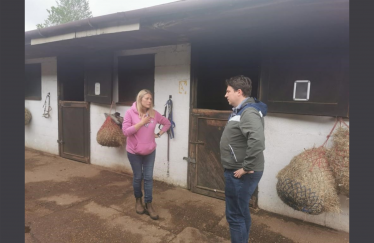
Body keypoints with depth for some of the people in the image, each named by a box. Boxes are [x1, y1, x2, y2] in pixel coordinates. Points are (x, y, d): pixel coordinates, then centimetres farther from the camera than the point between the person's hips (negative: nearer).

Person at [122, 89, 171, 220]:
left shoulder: (154, 113, -4)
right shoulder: (130, 112, -13)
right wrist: (141, 122, -23)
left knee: (148, 177, 6)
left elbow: (167, 123, 11)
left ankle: (148, 205, 19)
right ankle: (138, 200, 35)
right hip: (134, 152, -2)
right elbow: (125, 131, -19)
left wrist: (159, 134, 0)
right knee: (138, 177, 12)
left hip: (150, 151, 2)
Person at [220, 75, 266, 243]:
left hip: (240, 174, -10)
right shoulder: (241, 111, 12)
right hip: (237, 171, 10)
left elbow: (257, 141, -35)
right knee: (241, 212, 22)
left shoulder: (248, 113, -20)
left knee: (235, 214, 2)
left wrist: (246, 168, -26)